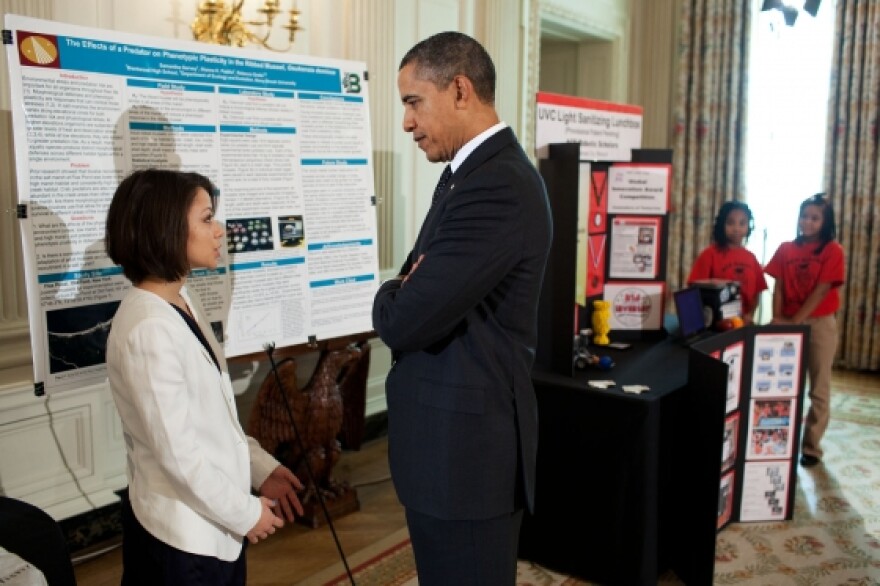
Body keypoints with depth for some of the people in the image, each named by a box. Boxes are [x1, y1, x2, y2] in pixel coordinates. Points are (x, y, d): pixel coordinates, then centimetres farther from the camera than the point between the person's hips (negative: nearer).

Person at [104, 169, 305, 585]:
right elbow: (176, 450, -23)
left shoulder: (182, 301, 2)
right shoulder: (149, 329, -25)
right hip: (184, 534, -8)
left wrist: (261, 467, 8)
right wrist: (244, 512, -12)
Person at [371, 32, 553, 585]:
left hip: (466, 445, -10)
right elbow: (429, 290, 14)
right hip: (457, 434, 10)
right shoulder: (479, 172, 11)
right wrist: (405, 294, -9)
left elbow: (406, 321, -26)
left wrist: (391, 295, -3)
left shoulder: (496, 189, -24)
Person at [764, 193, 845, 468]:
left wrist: (795, 321, -17)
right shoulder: (786, 249, 6)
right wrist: (777, 318, -11)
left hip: (820, 324, -3)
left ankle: (811, 447, 16)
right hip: (788, 324, 3)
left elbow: (821, 291, -12)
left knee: (818, 388, 5)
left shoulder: (833, 250, -6)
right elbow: (778, 287, 3)